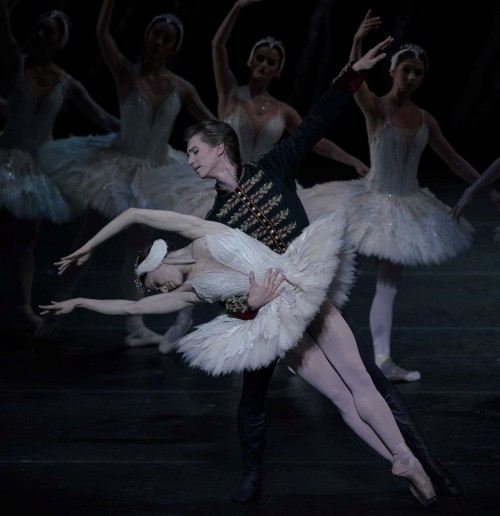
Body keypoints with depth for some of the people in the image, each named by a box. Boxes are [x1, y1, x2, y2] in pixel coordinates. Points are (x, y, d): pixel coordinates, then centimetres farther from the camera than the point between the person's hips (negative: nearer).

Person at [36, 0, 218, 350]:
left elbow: (213, 124, 3)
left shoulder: (181, 88, -4)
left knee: (138, 250, 11)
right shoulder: (128, 74, -12)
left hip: (155, 176, 3)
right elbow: (102, 32, -25)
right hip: (118, 167, -3)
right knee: (88, 241, 2)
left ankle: (135, 327, 16)